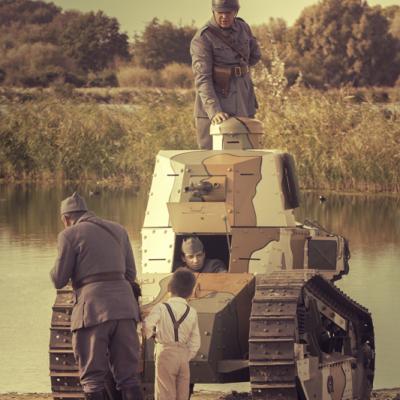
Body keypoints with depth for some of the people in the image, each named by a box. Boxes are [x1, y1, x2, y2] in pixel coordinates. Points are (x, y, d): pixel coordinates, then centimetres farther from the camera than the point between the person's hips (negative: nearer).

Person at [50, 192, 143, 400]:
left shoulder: (70, 235, 2)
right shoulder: (118, 230, 19)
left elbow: (59, 280, 2)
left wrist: (55, 271, 23)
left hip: (93, 308, -5)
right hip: (124, 306, 5)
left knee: (92, 379, 1)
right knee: (128, 376, 8)